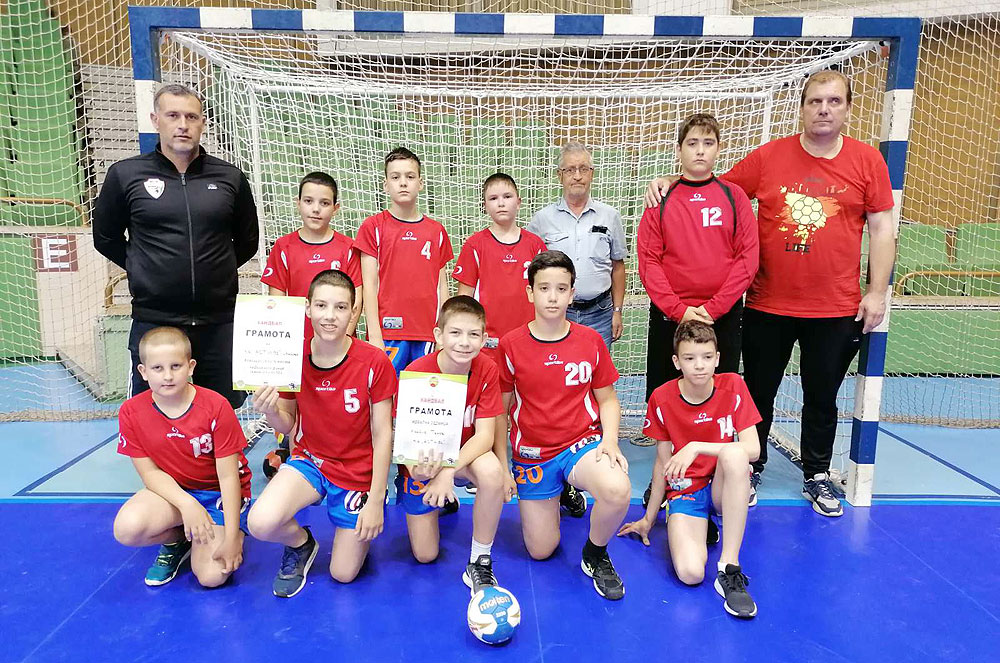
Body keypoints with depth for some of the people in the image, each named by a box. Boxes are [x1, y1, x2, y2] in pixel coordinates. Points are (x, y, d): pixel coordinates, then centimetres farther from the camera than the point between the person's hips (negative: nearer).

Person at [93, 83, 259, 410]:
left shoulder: (230, 178, 4)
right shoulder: (125, 174, 1)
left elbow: (247, 242, 16)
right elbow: (106, 238, 13)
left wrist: (213, 270, 11)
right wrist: (146, 270, 8)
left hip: (219, 322, 1)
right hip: (153, 322, -1)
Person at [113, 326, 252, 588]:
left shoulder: (216, 407, -20)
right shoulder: (131, 412, -10)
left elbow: (228, 476, -17)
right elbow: (150, 472, -7)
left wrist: (231, 537, -18)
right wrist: (187, 504, -25)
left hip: (219, 493, -3)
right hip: (172, 490, 3)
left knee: (211, 576, -19)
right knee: (127, 528, -29)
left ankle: (238, 534, 14)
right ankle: (176, 539, 5)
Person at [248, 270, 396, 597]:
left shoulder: (374, 363, -19)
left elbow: (382, 435, -12)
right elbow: (288, 425, 2)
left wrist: (376, 501, -11)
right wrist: (270, 411, -23)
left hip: (358, 472, -2)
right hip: (309, 460, 2)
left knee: (343, 574, 4)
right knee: (261, 523, -27)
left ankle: (360, 526, 36)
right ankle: (301, 542, 9)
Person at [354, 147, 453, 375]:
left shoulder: (437, 231, 11)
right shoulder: (373, 226, 3)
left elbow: (442, 286, 13)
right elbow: (369, 285, -1)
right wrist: (374, 335, -7)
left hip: (428, 333, 2)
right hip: (387, 332, -2)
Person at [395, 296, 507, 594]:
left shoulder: (486, 370, -20)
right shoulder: (416, 373, -25)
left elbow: (484, 435, -22)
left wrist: (448, 471, -37)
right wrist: (415, 465, -42)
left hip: (465, 455, 0)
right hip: (423, 460, 0)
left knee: (491, 471, -36)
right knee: (425, 555, 3)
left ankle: (479, 564, -14)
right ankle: (443, 500, 36)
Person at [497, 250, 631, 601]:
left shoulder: (590, 341, -3)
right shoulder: (511, 345, -7)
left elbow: (607, 399, 7)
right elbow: (500, 409, 2)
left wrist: (609, 440, -12)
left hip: (582, 444, 0)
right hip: (531, 454, 0)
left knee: (618, 491, -33)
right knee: (541, 551, 3)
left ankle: (595, 555, 0)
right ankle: (548, 499, 36)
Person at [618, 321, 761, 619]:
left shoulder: (733, 387, -8)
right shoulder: (662, 398, -7)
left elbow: (752, 449, -16)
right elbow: (663, 462, 2)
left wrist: (696, 447, -26)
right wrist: (648, 519, 7)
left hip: (724, 489, 1)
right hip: (684, 490, 0)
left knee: (733, 452, -36)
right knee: (690, 572, -27)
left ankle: (729, 569, -28)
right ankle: (702, 527, 10)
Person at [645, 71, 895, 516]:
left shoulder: (867, 161, 1)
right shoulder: (768, 157, -1)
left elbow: (881, 229, 2)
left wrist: (877, 293, -2)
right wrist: (669, 182, -7)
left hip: (837, 309, 0)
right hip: (767, 307, 0)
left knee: (822, 397, 15)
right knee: (758, 393, 12)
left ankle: (817, 477, 34)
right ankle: (751, 470, 31)